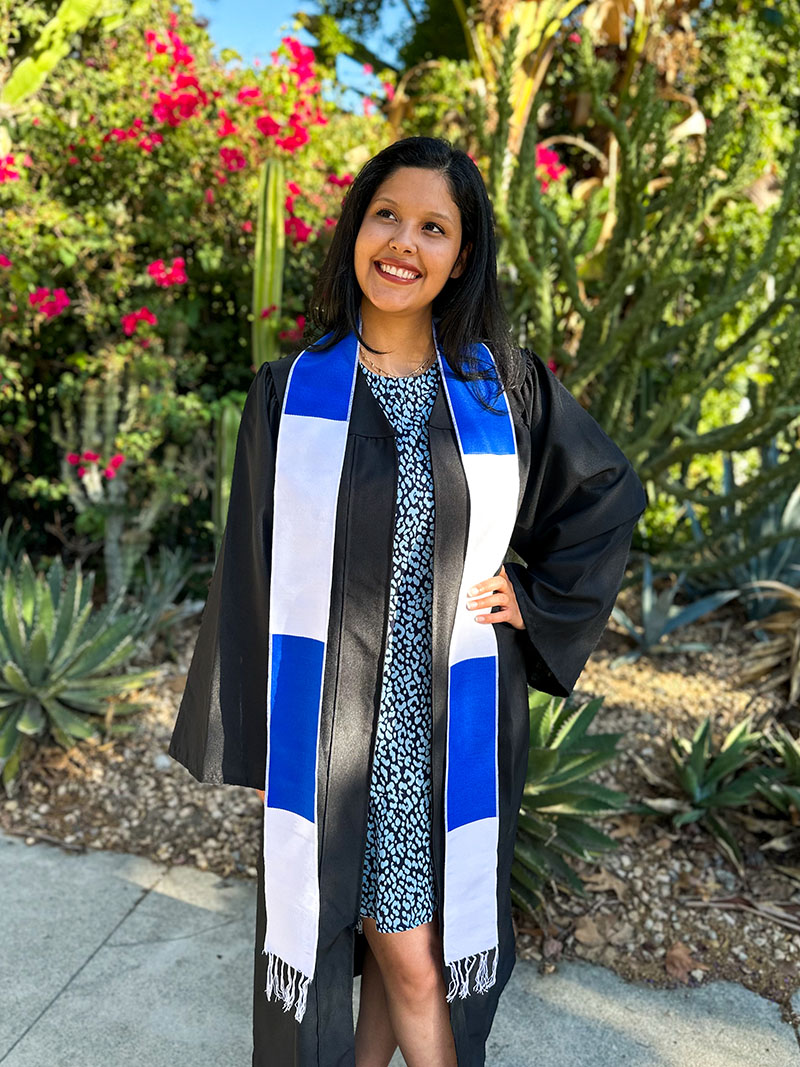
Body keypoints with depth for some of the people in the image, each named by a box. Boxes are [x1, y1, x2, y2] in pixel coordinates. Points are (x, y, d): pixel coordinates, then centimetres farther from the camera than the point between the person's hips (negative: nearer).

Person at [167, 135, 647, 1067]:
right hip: (334, 719, -1)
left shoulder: (504, 385, 1)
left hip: (458, 720, 2)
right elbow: (252, 570, 1)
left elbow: (610, 493, 14)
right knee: (408, 960, 6)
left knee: (413, 946, 14)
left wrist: (538, 600, 2)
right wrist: (253, 740, 2)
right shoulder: (292, 389, -2)